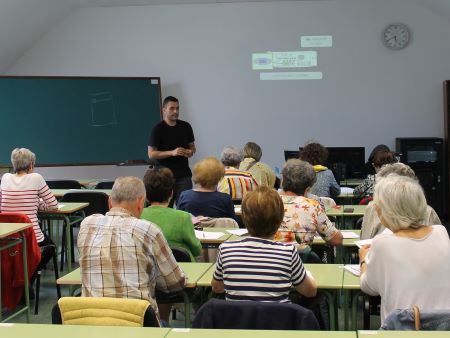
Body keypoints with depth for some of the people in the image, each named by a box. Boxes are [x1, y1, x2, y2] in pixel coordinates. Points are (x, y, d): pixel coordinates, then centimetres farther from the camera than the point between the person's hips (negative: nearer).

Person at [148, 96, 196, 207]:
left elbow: (192, 147, 19)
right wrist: (172, 152, -18)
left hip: (184, 175, 3)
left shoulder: (186, 127, 8)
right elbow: (151, 154, -7)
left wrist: (190, 152, -5)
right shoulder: (158, 129, -4)